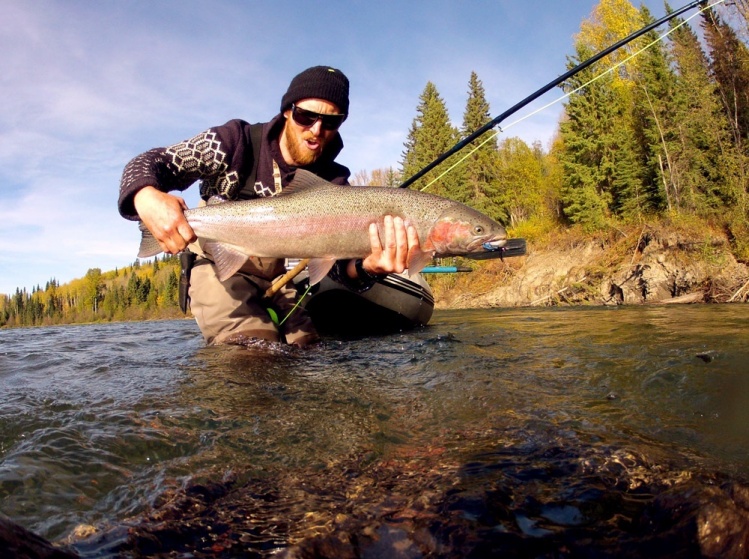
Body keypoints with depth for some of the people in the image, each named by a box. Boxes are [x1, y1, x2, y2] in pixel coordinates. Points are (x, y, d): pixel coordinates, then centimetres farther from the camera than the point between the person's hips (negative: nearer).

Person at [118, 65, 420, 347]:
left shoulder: (333, 182, -6)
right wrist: (147, 198, -39)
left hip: (282, 276, 4)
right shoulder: (237, 141, -13)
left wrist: (365, 267, -43)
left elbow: (335, 260, -17)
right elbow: (148, 163, -13)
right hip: (221, 268, -3)